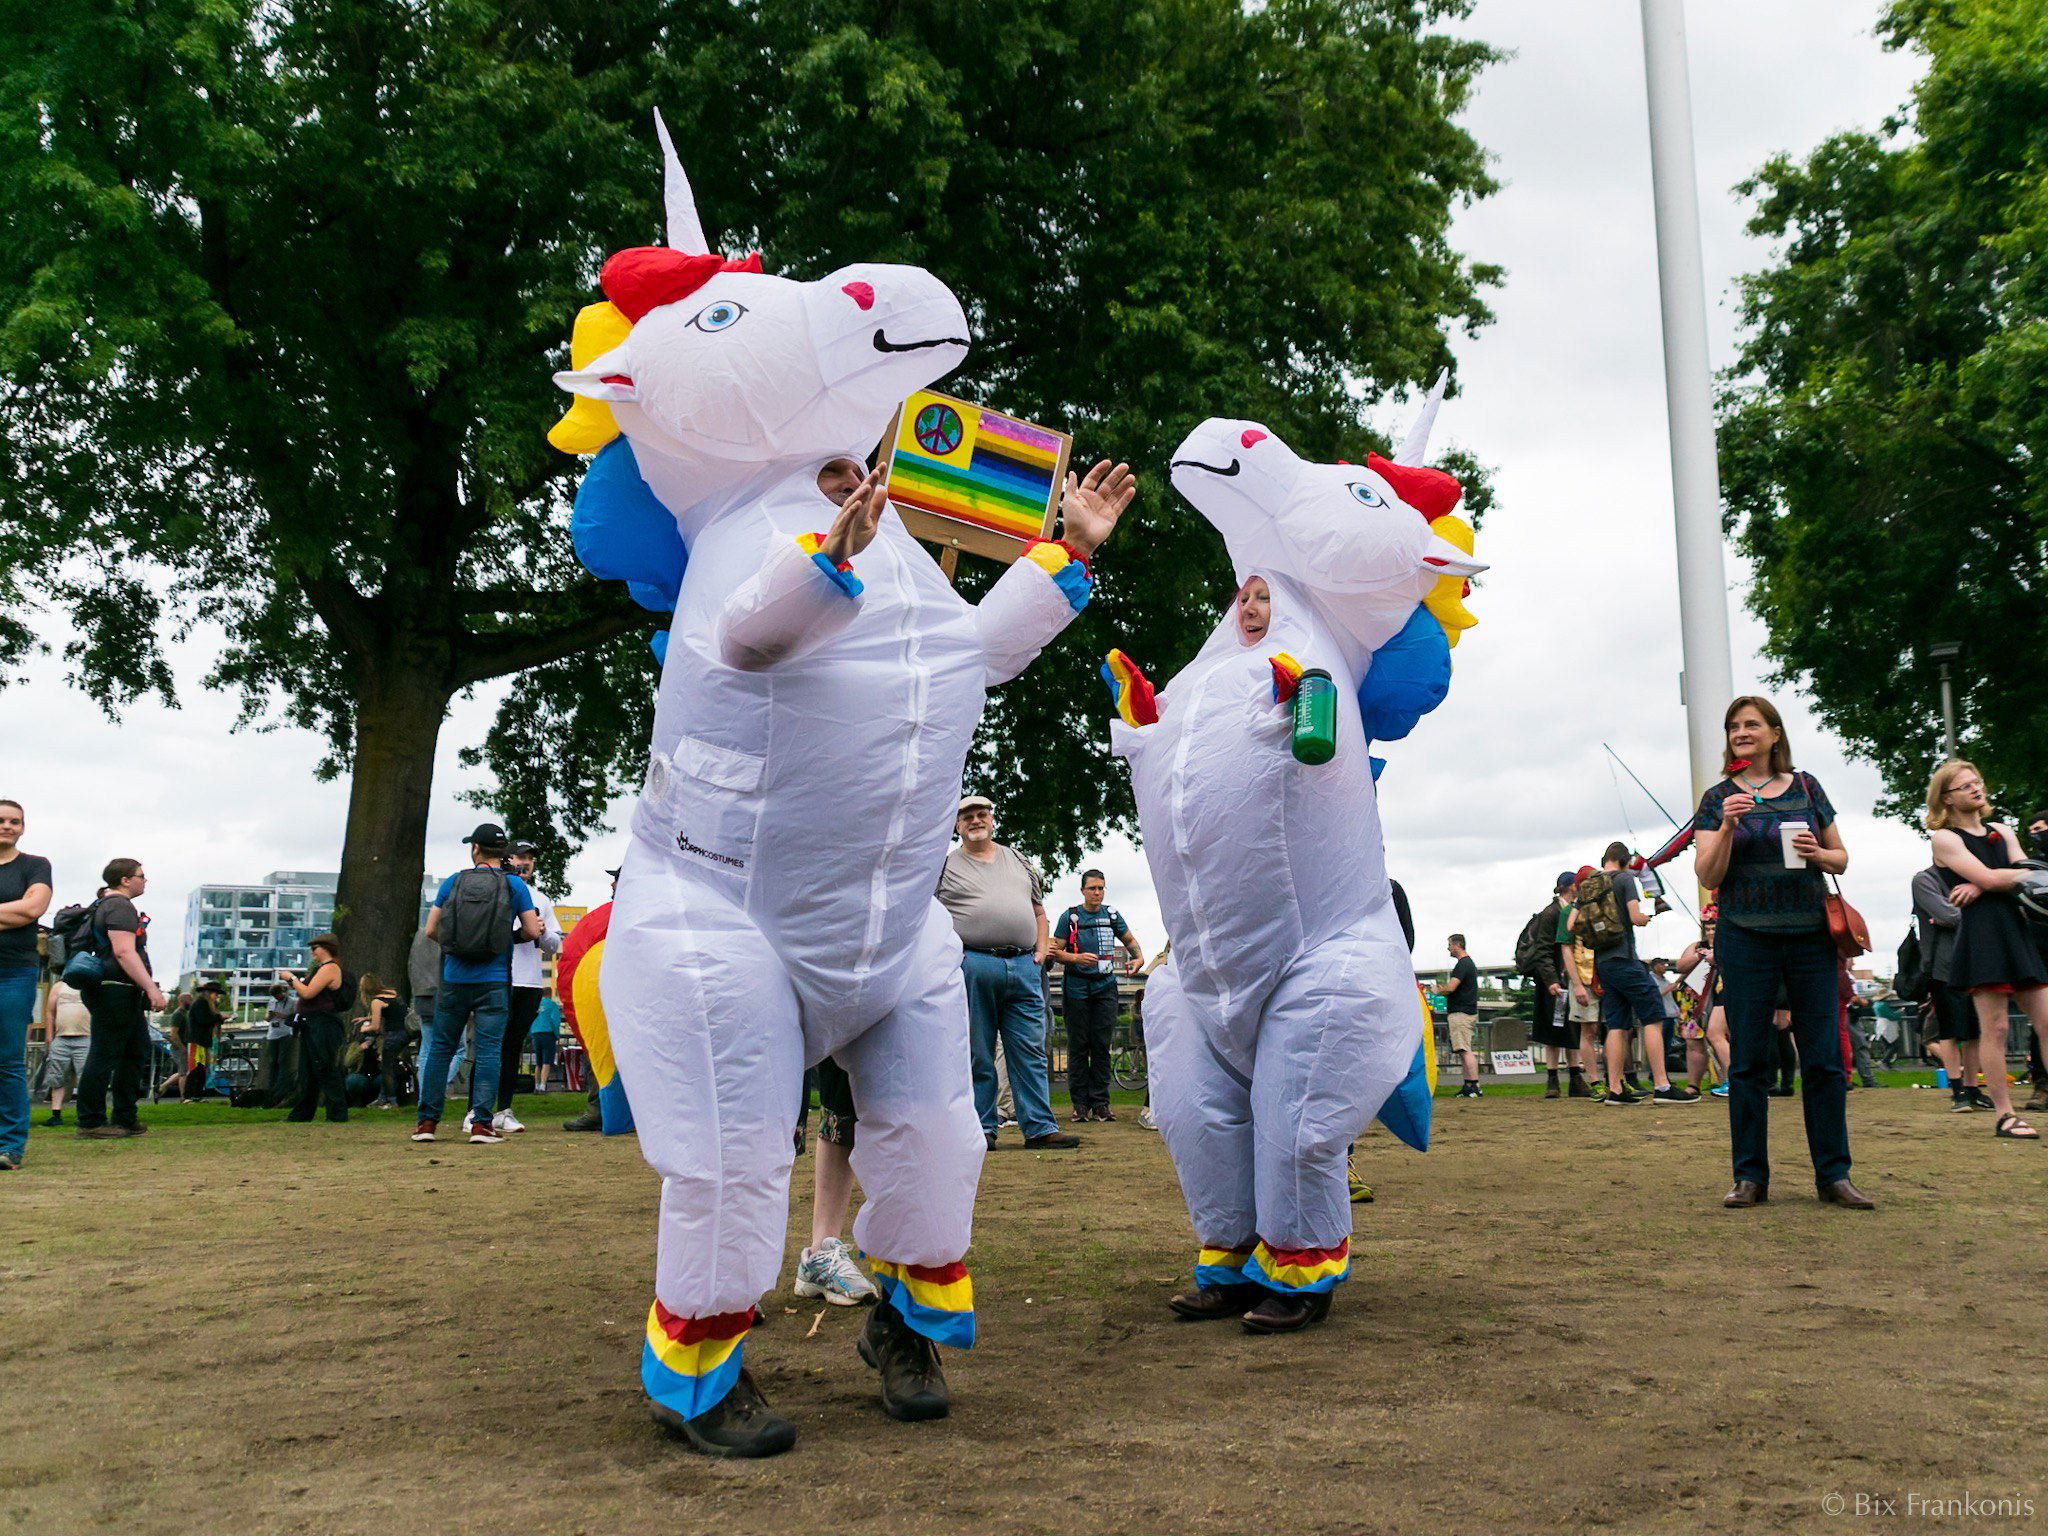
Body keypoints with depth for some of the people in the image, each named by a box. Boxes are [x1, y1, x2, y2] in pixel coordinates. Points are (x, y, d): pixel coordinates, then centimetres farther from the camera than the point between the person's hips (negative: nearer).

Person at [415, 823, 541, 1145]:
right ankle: (481, 1123, -5)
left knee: (439, 1049, 11)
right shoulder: (514, 885, 0)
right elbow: (533, 931, -3)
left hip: (454, 980, 2)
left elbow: (430, 930, 5)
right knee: (488, 1052, 0)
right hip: (494, 982, -1)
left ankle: (426, 1121, 13)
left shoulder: (453, 882, 4)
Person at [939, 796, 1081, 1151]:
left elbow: (1038, 909, 25)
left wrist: (1041, 949, 11)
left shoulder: (1018, 860, 21)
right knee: (977, 1054, 1)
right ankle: (981, 1128, 8)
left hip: (1023, 966, 3)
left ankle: (1041, 1129, 2)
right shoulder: (945, 865, 9)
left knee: (1031, 1052, 1)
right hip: (971, 967, -3)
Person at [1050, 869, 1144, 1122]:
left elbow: (1129, 940, 23)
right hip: (1077, 986, -2)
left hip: (1105, 986, 2)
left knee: (1102, 1045, 0)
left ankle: (1100, 1103, 4)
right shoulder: (1070, 916, 1)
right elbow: (1056, 951, -1)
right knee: (1078, 1046, -1)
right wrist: (1077, 958, -18)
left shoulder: (1112, 915, 10)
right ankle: (1080, 1104, 4)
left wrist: (1138, 959, 3)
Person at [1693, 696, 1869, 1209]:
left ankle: (1833, 1174, 10)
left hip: (1811, 936, 1)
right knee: (1748, 1059, 1)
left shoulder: (1806, 788, 9)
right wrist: (1727, 828, -16)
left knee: (1824, 1057, 1)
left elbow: (1841, 858, 13)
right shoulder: (1718, 799, 5)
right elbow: (1708, 877, -1)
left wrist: (1817, 853, -8)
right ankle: (1750, 1177, 8)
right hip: (1745, 939, -1)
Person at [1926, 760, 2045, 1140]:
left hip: (2017, 930, 7)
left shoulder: (2003, 832, 20)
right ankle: (2004, 1116, -2)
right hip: (1980, 934, -6)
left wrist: (1982, 887, -10)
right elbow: (1988, 877, -10)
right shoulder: (1945, 838, 1)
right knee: (1994, 1028, -6)